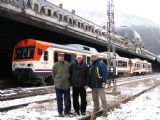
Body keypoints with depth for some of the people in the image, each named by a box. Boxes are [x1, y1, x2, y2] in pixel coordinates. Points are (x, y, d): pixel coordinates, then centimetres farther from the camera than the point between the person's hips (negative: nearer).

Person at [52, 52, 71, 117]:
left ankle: (67, 110, 29)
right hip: (58, 85, -2)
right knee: (59, 99, 5)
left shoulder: (68, 64, 1)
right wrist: (56, 81, 0)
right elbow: (53, 74, 2)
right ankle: (60, 112, 17)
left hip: (67, 85, 3)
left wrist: (68, 80, 7)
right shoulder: (55, 65, -4)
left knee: (67, 99, 13)